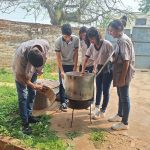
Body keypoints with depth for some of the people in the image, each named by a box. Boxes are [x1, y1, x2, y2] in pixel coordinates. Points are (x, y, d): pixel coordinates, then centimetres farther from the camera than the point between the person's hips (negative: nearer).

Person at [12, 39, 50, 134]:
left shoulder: (45, 45, -31)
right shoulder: (20, 55, -42)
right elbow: (20, 75, -28)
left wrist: (39, 69, 3)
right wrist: (33, 86, -29)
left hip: (33, 71, 5)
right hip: (21, 72, -5)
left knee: (32, 94, 11)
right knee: (23, 97, -8)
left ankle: (29, 115, 28)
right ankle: (25, 123, 3)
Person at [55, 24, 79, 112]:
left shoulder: (76, 39, -17)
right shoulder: (58, 41, -21)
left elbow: (76, 53, -7)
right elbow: (58, 57, -18)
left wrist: (75, 66, -8)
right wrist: (61, 70, -21)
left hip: (72, 64, 2)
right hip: (63, 64, -2)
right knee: (62, 84, -1)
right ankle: (63, 103, 8)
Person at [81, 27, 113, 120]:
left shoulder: (107, 44, -22)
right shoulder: (92, 46, -4)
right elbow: (86, 59, -1)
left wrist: (113, 71, -17)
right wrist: (83, 70, -5)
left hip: (108, 69, -6)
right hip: (99, 69, 6)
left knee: (105, 90, 3)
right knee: (98, 89, 14)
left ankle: (102, 111, 16)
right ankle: (97, 108, 29)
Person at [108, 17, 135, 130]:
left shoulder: (123, 41, -20)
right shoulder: (121, 39, 10)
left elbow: (126, 61, -24)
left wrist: (122, 78, -22)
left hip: (124, 74, -10)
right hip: (120, 73, 10)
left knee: (124, 97, 2)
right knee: (120, 96, 21)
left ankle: (125, 123, 16)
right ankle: (120, 115, 38)